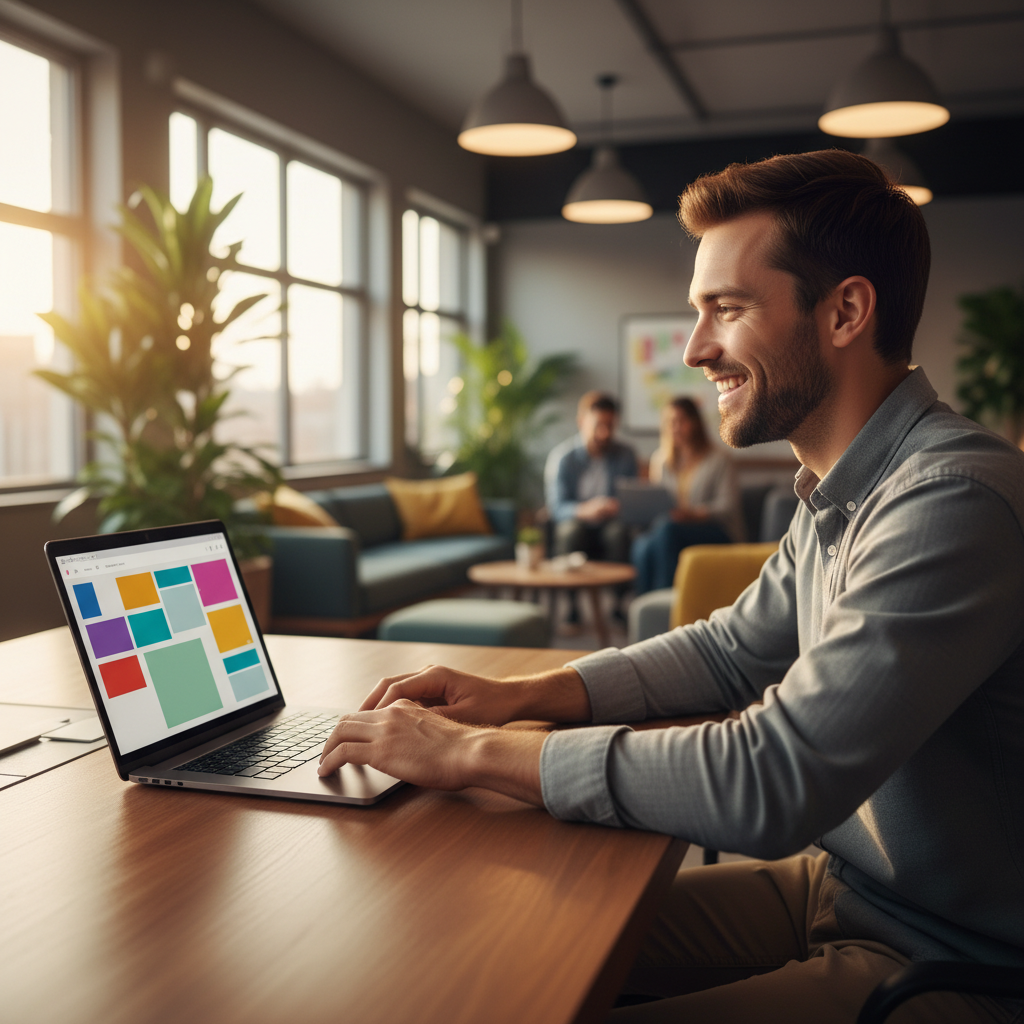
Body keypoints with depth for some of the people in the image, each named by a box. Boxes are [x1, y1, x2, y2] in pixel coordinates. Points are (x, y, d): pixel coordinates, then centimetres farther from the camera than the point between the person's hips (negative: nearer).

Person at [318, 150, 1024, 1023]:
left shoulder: (954, 500, -28)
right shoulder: (838, 494, 5)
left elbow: (771, 782, -33)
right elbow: (733, 650, 14)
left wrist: (473, 752, -23)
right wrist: (520, 696, -1)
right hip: (837, 880, 8)